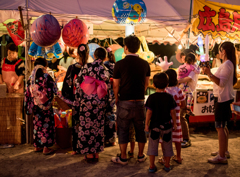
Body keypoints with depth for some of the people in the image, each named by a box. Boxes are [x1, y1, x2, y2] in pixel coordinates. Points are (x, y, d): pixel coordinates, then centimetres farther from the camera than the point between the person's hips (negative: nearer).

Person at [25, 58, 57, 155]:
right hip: (46, 106, -5)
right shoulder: (46, 77, -13)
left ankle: (37, 146, 23)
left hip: (35, 105, 5)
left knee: (37, 124, 15)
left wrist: (29, 106, 13)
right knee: (46, 125, 3)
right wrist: (54, 82, 11)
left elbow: (28, 93, 5)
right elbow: (54, 90, -9)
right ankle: (46, 148, 6)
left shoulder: (31, 78, 2)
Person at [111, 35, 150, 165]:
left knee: (123, 130, 9)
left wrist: (116, 99, 8)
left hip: (125, 102, -3)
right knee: (140, 129, 15)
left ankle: (123, 158, 16)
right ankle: (141, 155, 26)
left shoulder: (120, 64, -10)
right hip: (140, 102, 3)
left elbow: (116, 85, -6)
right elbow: (146, 83, 9)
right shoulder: (145, 64, 1)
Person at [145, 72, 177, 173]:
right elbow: (172, 112, -2)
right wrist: (174, 123, 9)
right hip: (166, 125, 1)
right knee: (167, 145, 15)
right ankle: (167, 165, 25)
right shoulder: (169, 97, -6)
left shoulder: (152, 97, -11)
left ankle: (152, 166, 14)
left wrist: (146, 124, -2)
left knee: (153, 145, 10)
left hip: (155, 125, -1)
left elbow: (149, 112, -11)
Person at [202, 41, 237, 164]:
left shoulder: (227, 64, -17)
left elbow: (221, 82, -25)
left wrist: (210, 74, -34)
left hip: (223, 99, -11)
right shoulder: (228, 64, 14)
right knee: (223, 126, 18)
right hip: (223, 98, 11)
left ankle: (222, 157, -3)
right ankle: (224, 151, 30)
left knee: (220, 127, -8)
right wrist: (210, 74, 25)